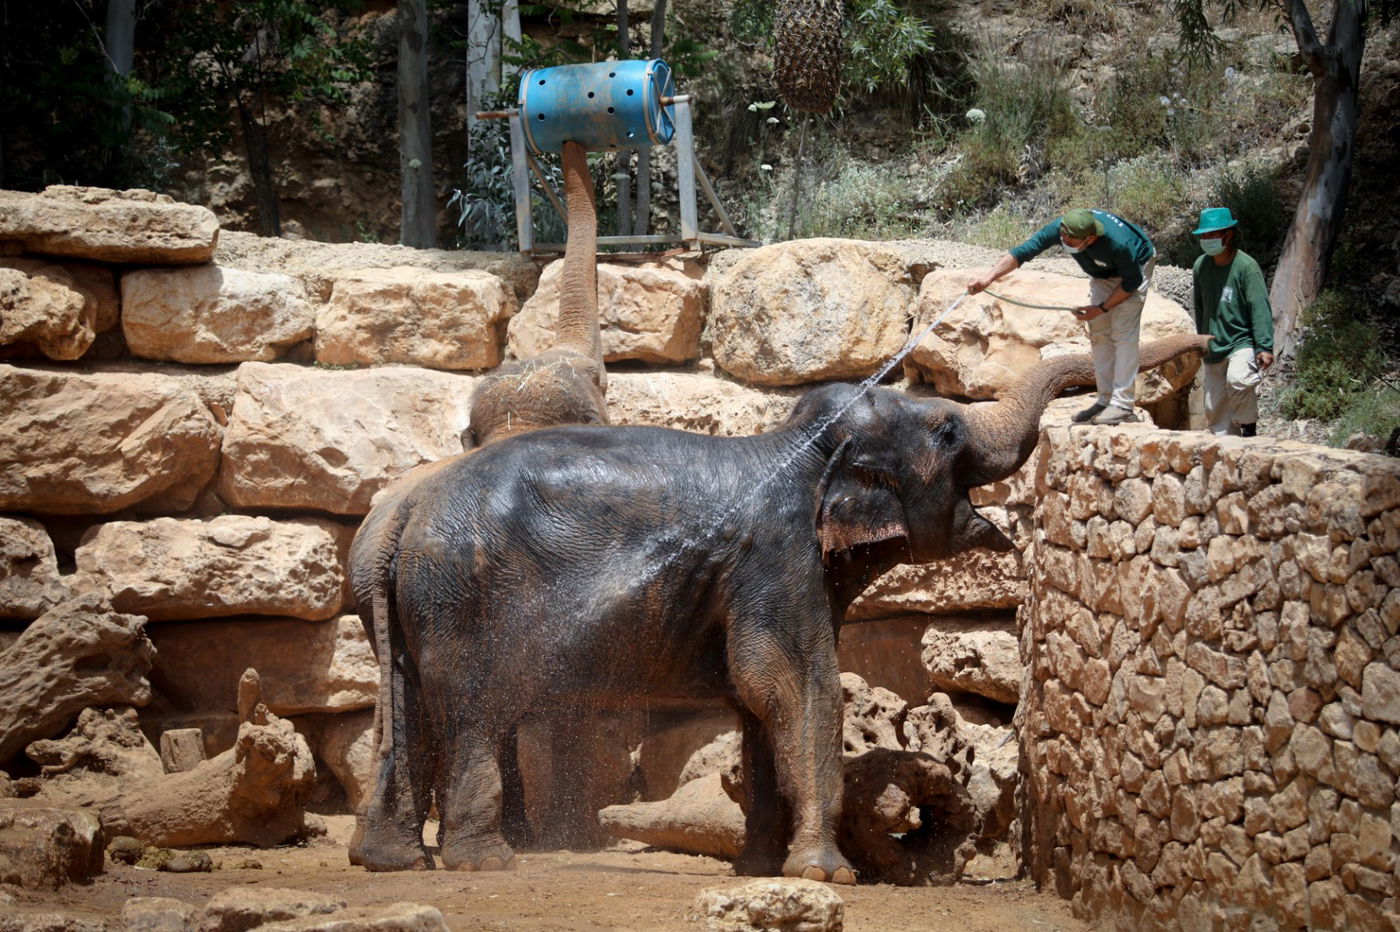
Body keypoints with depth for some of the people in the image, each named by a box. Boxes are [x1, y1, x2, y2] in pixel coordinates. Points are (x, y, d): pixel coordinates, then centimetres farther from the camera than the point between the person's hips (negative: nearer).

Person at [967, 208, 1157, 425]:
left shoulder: (1118, 244, -43)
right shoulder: (1060, 229, -31)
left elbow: (1132, 281, -25)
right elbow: (1023, 252, -29)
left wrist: (1101, 309, -20)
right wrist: (989, 277, -39)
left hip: (1136, 266, -6)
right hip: (1103, 274, 6)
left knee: (1123, 333, -16)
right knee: (1099, 333, 3)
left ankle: (1122, 405, -17)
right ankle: (1106, 400, 9)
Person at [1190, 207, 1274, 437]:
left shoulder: (1246, 266, -9)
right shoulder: (1201, 267, 6)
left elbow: (1260, 308, -12)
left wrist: (1265, 347, -18)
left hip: (1242, 342, -6)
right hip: (1214, 348, 6)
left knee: (1237, 380, -32)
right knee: (1215, 407, 6)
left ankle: (1248, 428, -12)